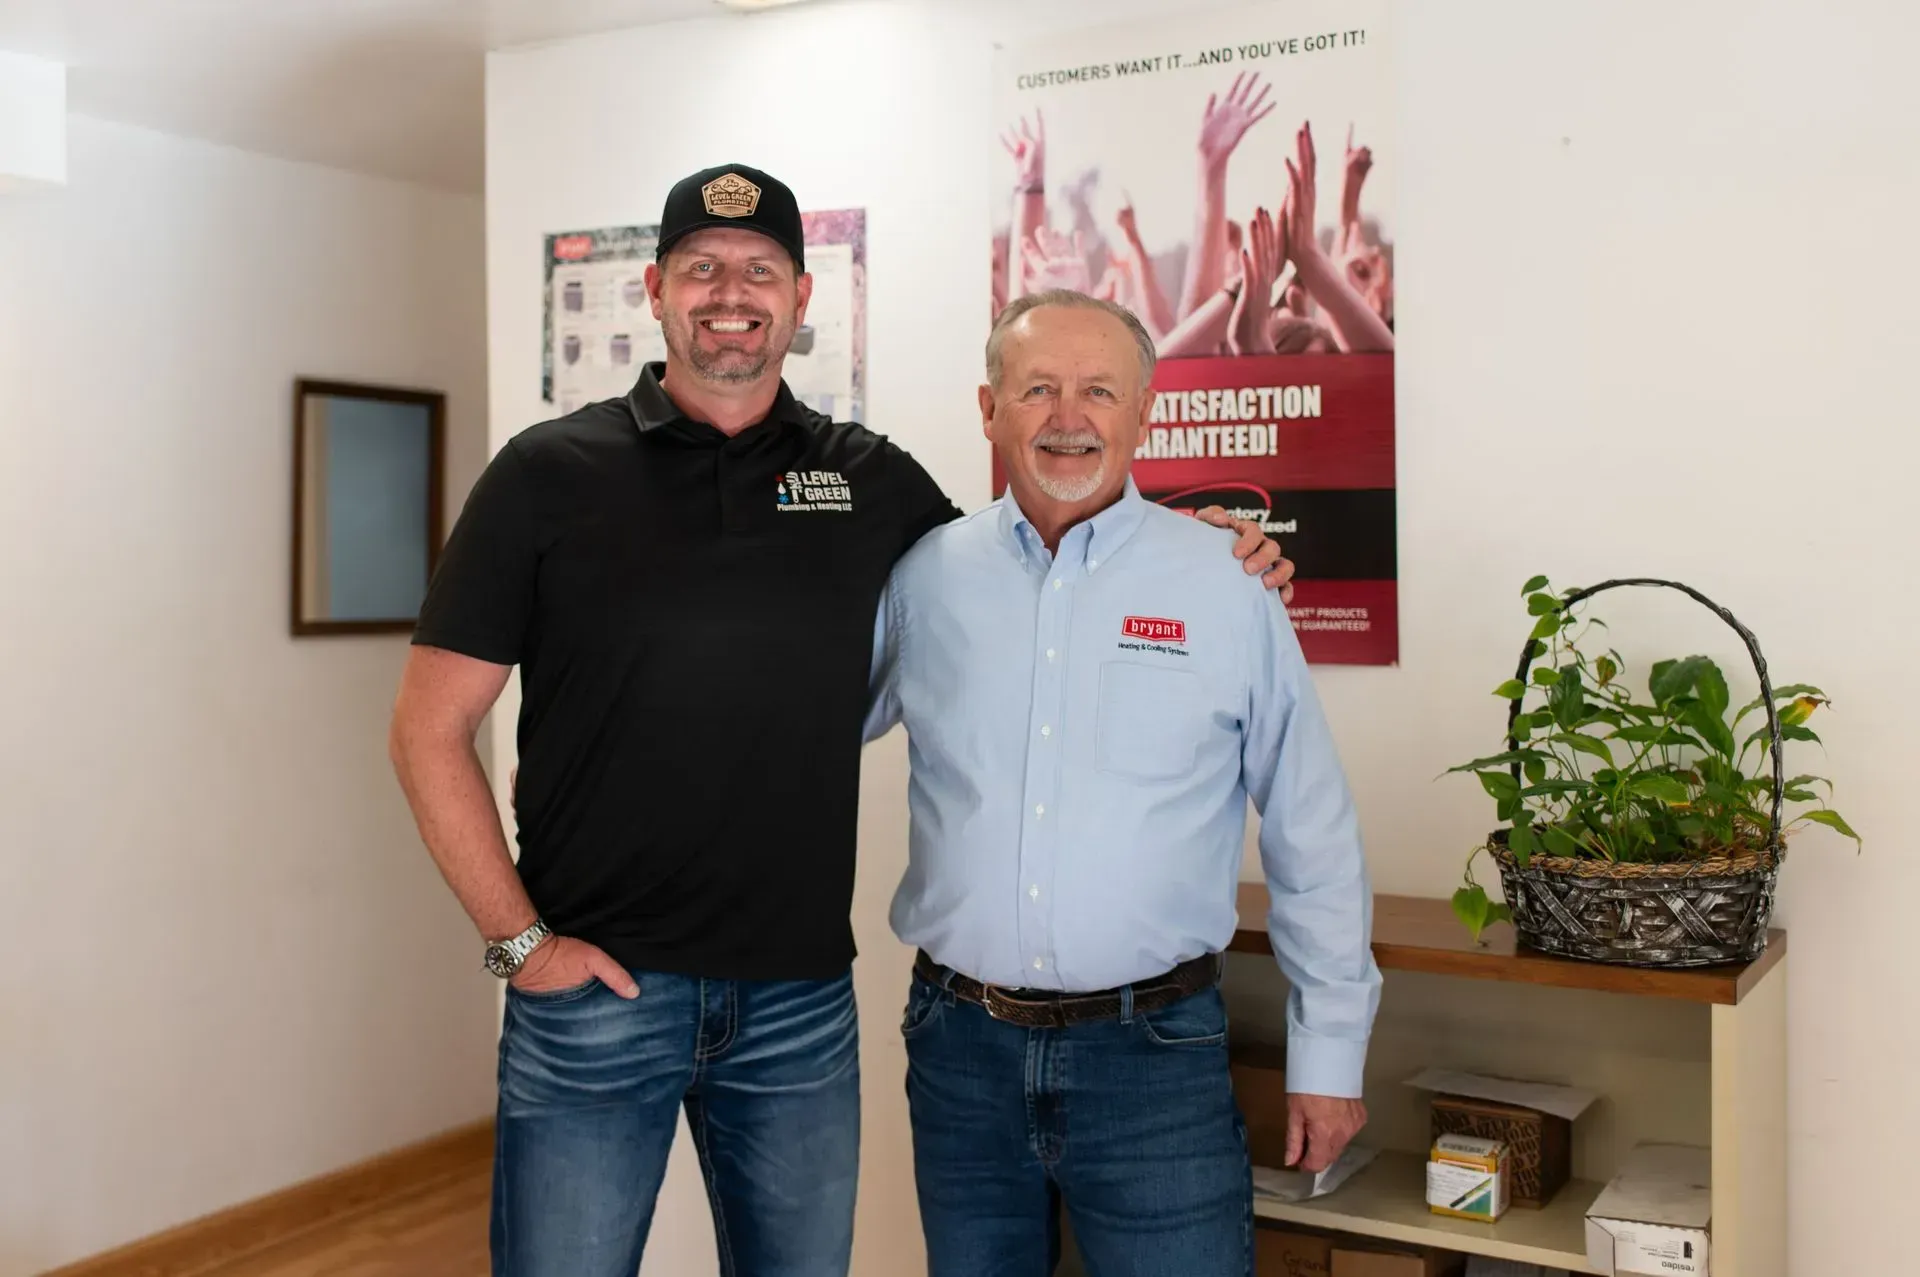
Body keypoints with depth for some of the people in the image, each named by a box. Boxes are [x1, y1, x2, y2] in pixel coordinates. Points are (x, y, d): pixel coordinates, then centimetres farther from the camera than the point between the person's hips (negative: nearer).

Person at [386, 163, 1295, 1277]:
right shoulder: (551, 473, -2)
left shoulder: (872, 482, 6)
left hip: (802, 1000, 3)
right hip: (594, 989, -2)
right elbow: (430, 733, -1)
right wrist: (518, 939, -7)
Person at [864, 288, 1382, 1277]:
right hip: (962, 1049, 2)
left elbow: (1312, 836, 2)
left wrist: (1329, 1050, 3)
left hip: (1154, 1053, -2)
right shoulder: (923, 577, 2)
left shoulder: (1228, 587, -3)